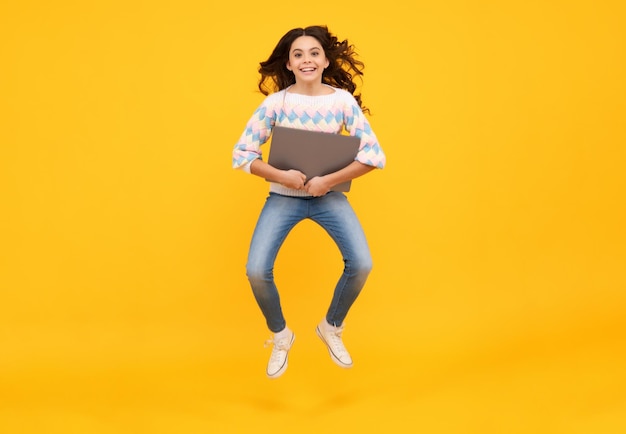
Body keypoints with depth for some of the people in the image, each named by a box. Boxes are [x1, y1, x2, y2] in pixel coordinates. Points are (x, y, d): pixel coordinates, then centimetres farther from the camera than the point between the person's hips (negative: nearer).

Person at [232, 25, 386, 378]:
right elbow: (242, 154, -8)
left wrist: (328, 180, -19)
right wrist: (281, 176, -23)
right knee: (256, 271, -18)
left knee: (362, 264, -17)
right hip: (284, 197, 0)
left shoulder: (343, 100, -10)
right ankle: (281, 336, 14)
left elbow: (374, 155, -11)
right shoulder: (276, 102, -12)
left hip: (329, 196, 1)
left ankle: (332, 328, 14)